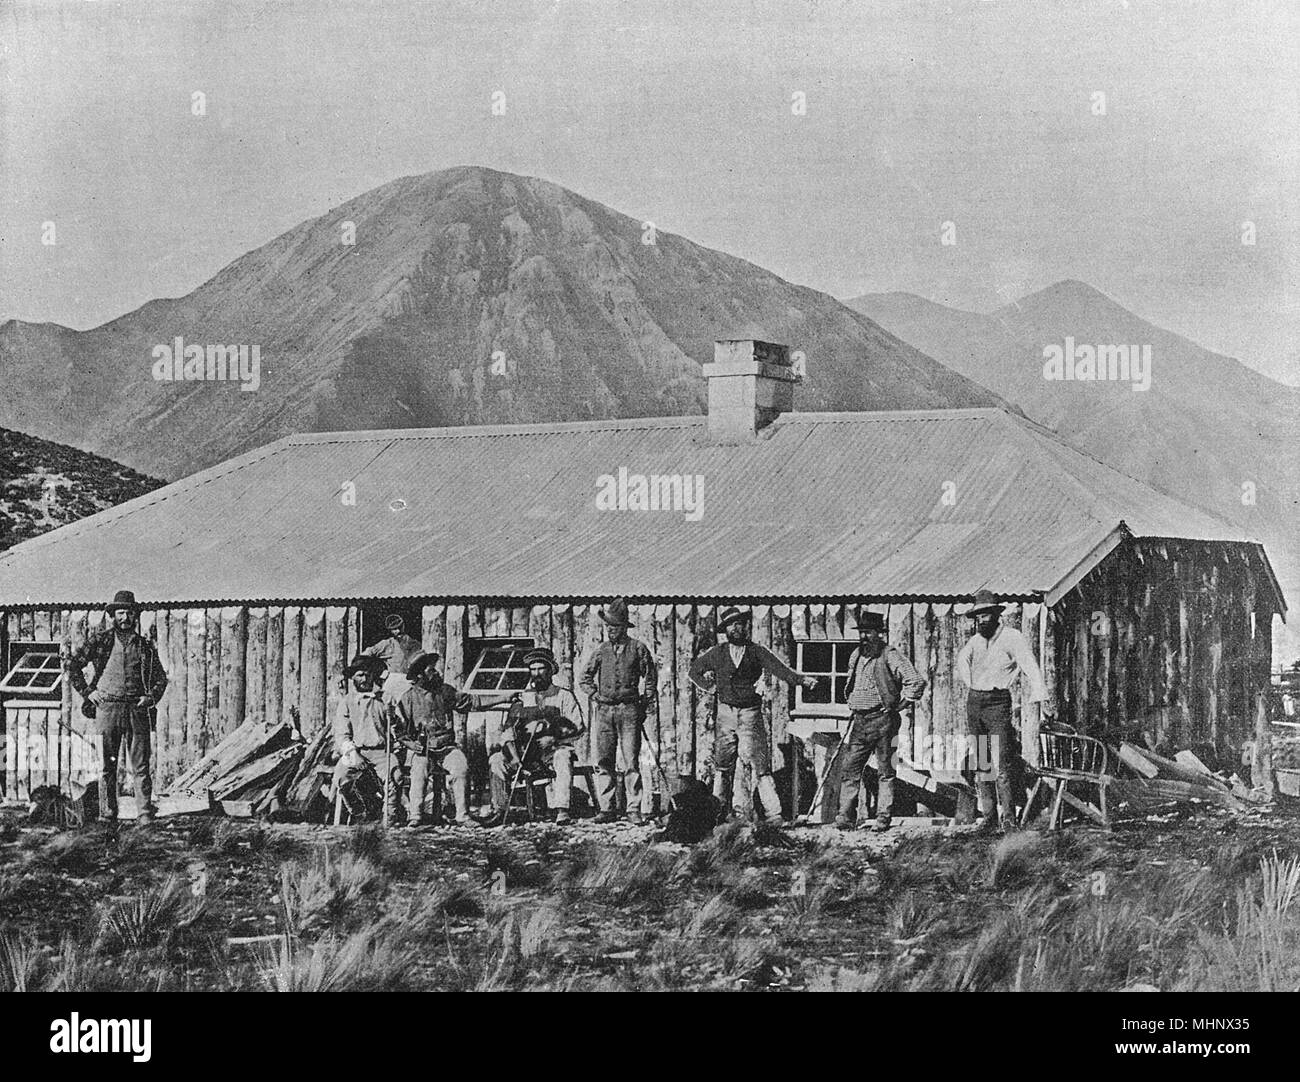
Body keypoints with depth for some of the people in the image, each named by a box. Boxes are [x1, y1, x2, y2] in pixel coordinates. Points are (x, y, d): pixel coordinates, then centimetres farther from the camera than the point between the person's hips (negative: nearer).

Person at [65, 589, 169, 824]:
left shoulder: (144, 645, 12)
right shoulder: (100, 640, 5)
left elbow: (161, 677, 20)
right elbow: (71, 663, 8)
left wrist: (151, 697, 3)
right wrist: (87, 691, 1)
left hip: (137, 710, 1)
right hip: (108, 707, -1)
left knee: (140, 767, -3)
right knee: (107, 766, 2)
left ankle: (145, 814, -3)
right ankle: (107, 814, 9)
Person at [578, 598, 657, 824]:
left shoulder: (638, 649, 4)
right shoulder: (600, 651, 10)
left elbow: (651, 678, 10)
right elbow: (584, 678, 19)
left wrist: (644, 704, 4)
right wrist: (595, 695, 6)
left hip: (629, 710, -3)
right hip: (605, 710, 3)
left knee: (631, 762, -7)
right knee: (603, 761, 0)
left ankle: (634, 810, -5)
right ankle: (606, 809, 4)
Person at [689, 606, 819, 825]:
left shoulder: (757, 652, 3)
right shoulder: (716, 653, 8)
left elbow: (778, 668, -10)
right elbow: (694, 670, 22)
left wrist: (802, 679, -25)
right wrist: (710, 686, 9)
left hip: (751, 715, -2)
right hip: (725, 714, 2)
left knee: (760, 765, -8)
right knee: (722, 765, 6)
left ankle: (773, 815, -10)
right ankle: (718, 812, 15)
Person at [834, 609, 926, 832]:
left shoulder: (890, 656, -8)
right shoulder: (855, 656, 13)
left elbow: (917, 681, -13)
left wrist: (898, 704, -9)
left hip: (883, 720, -6)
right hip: (859, 721, 6)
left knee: (885, 771, 1)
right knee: (850, 769, -1)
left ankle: (884, 818, 5)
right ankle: (846, 816, -1)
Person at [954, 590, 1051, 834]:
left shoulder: (1012, 638, -8)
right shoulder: (975, 640, 11)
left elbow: (1031, 668, -17)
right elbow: (961, 661, 30)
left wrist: (1043, 700, -27)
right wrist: (970, 683, 13)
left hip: (997, 702, -6)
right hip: (973, 703, 6)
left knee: (1001, 765, -14)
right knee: (980, 763, 6)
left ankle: (1008, 819, -13)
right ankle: (988, 814, 11)